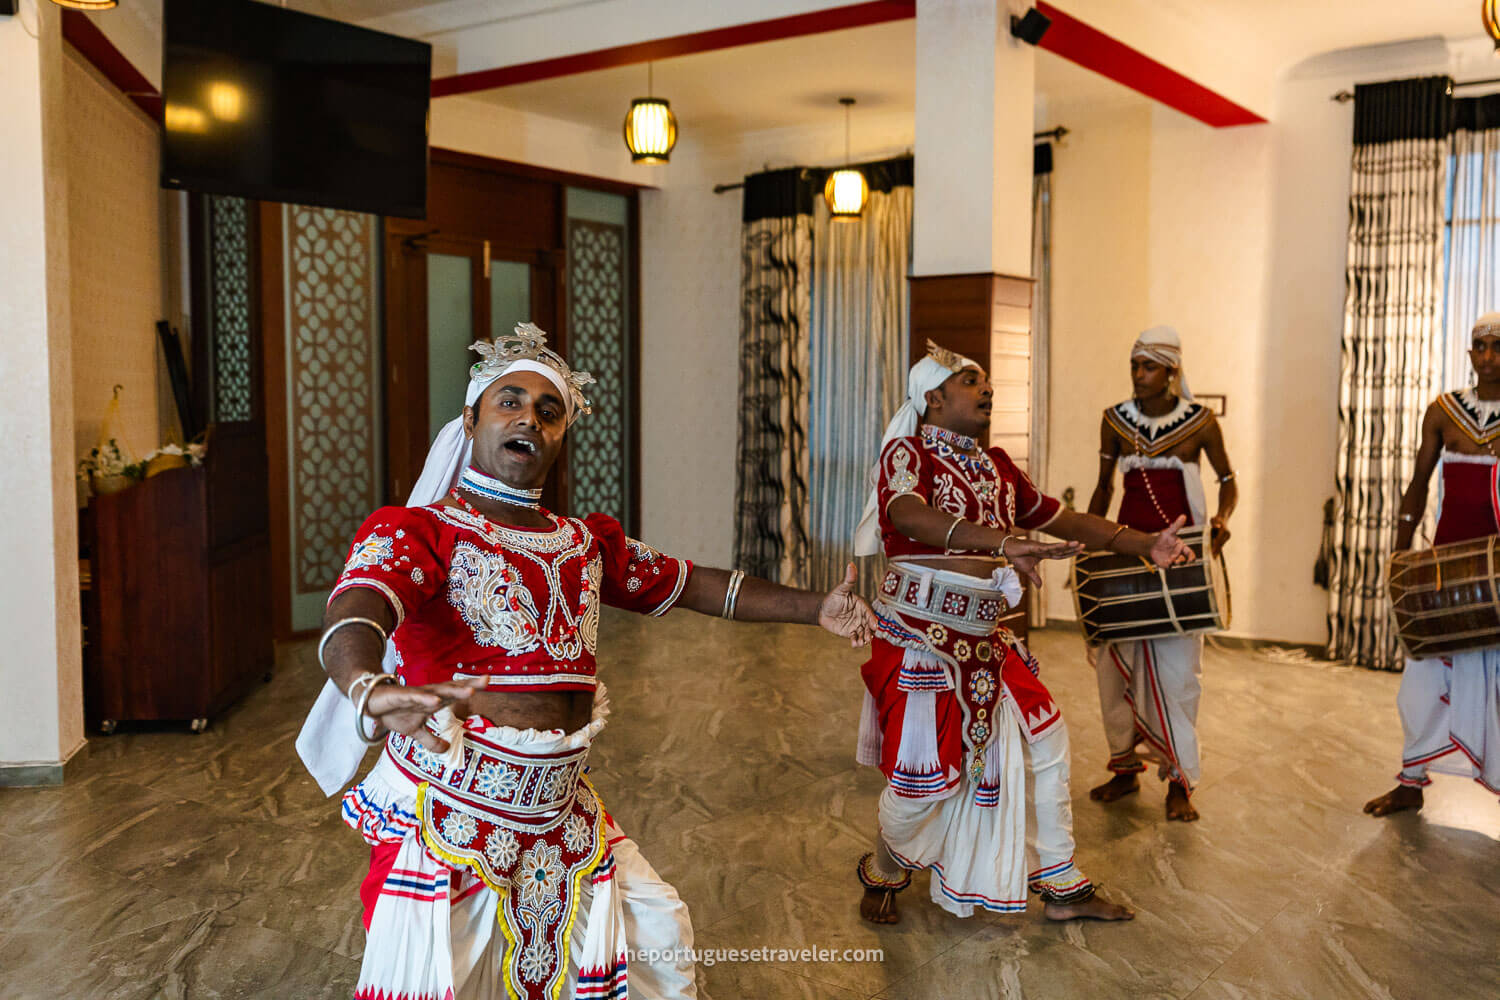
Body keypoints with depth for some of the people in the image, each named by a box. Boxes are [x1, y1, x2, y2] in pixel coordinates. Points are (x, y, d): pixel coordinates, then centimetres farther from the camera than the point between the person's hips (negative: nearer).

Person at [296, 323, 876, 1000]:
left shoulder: (588, 541, 10)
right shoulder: (418, 531, -9)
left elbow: (693, 585, 15)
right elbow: (354, 613, -28)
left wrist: (815, 608, 7)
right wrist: (370, 690, -52)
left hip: (560, 812, 6)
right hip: (450, 812, -6)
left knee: (662, 938, 16)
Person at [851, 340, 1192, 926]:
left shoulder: (996, 467, 13)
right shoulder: (907, 453, -9)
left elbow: (1060, 518, 18)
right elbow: (908, 514, -30)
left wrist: (1146, 545, 10)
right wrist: (1001, 541, -45)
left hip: (984, 638, 8)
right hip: (919, 636, -7)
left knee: (1046, 745, 11)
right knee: (926, 775, -5)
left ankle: (1061, 888, 27)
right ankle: (884, 872, 26)